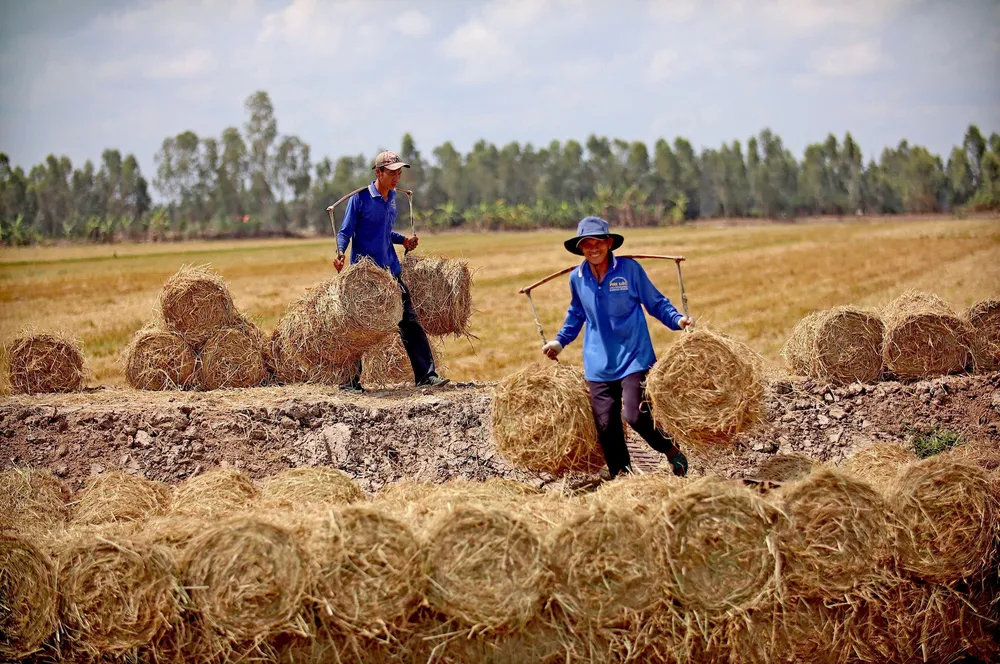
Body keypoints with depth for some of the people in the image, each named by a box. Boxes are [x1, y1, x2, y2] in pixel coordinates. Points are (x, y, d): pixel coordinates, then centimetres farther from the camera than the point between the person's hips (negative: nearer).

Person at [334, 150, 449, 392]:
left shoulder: (392, 197, 12)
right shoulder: (360, 198, -9)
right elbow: (345, 232, -8)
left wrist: (403, 240, 10)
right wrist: (340, 253, -26)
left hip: (390, 271, 6)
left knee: (410, 322, 1)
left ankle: (426, 375, 2)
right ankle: (351, 381, 9)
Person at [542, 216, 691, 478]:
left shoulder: (629, 269, -6)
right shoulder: (577, 278, 5)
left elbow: (655, 302, 2)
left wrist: (677, 319, -12)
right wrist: (560, 340, 23)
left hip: (633, 357, -4)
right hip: (599, 365, 4)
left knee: (635, 415, -15)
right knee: (606, 426, 1)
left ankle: (673, 452, 13)